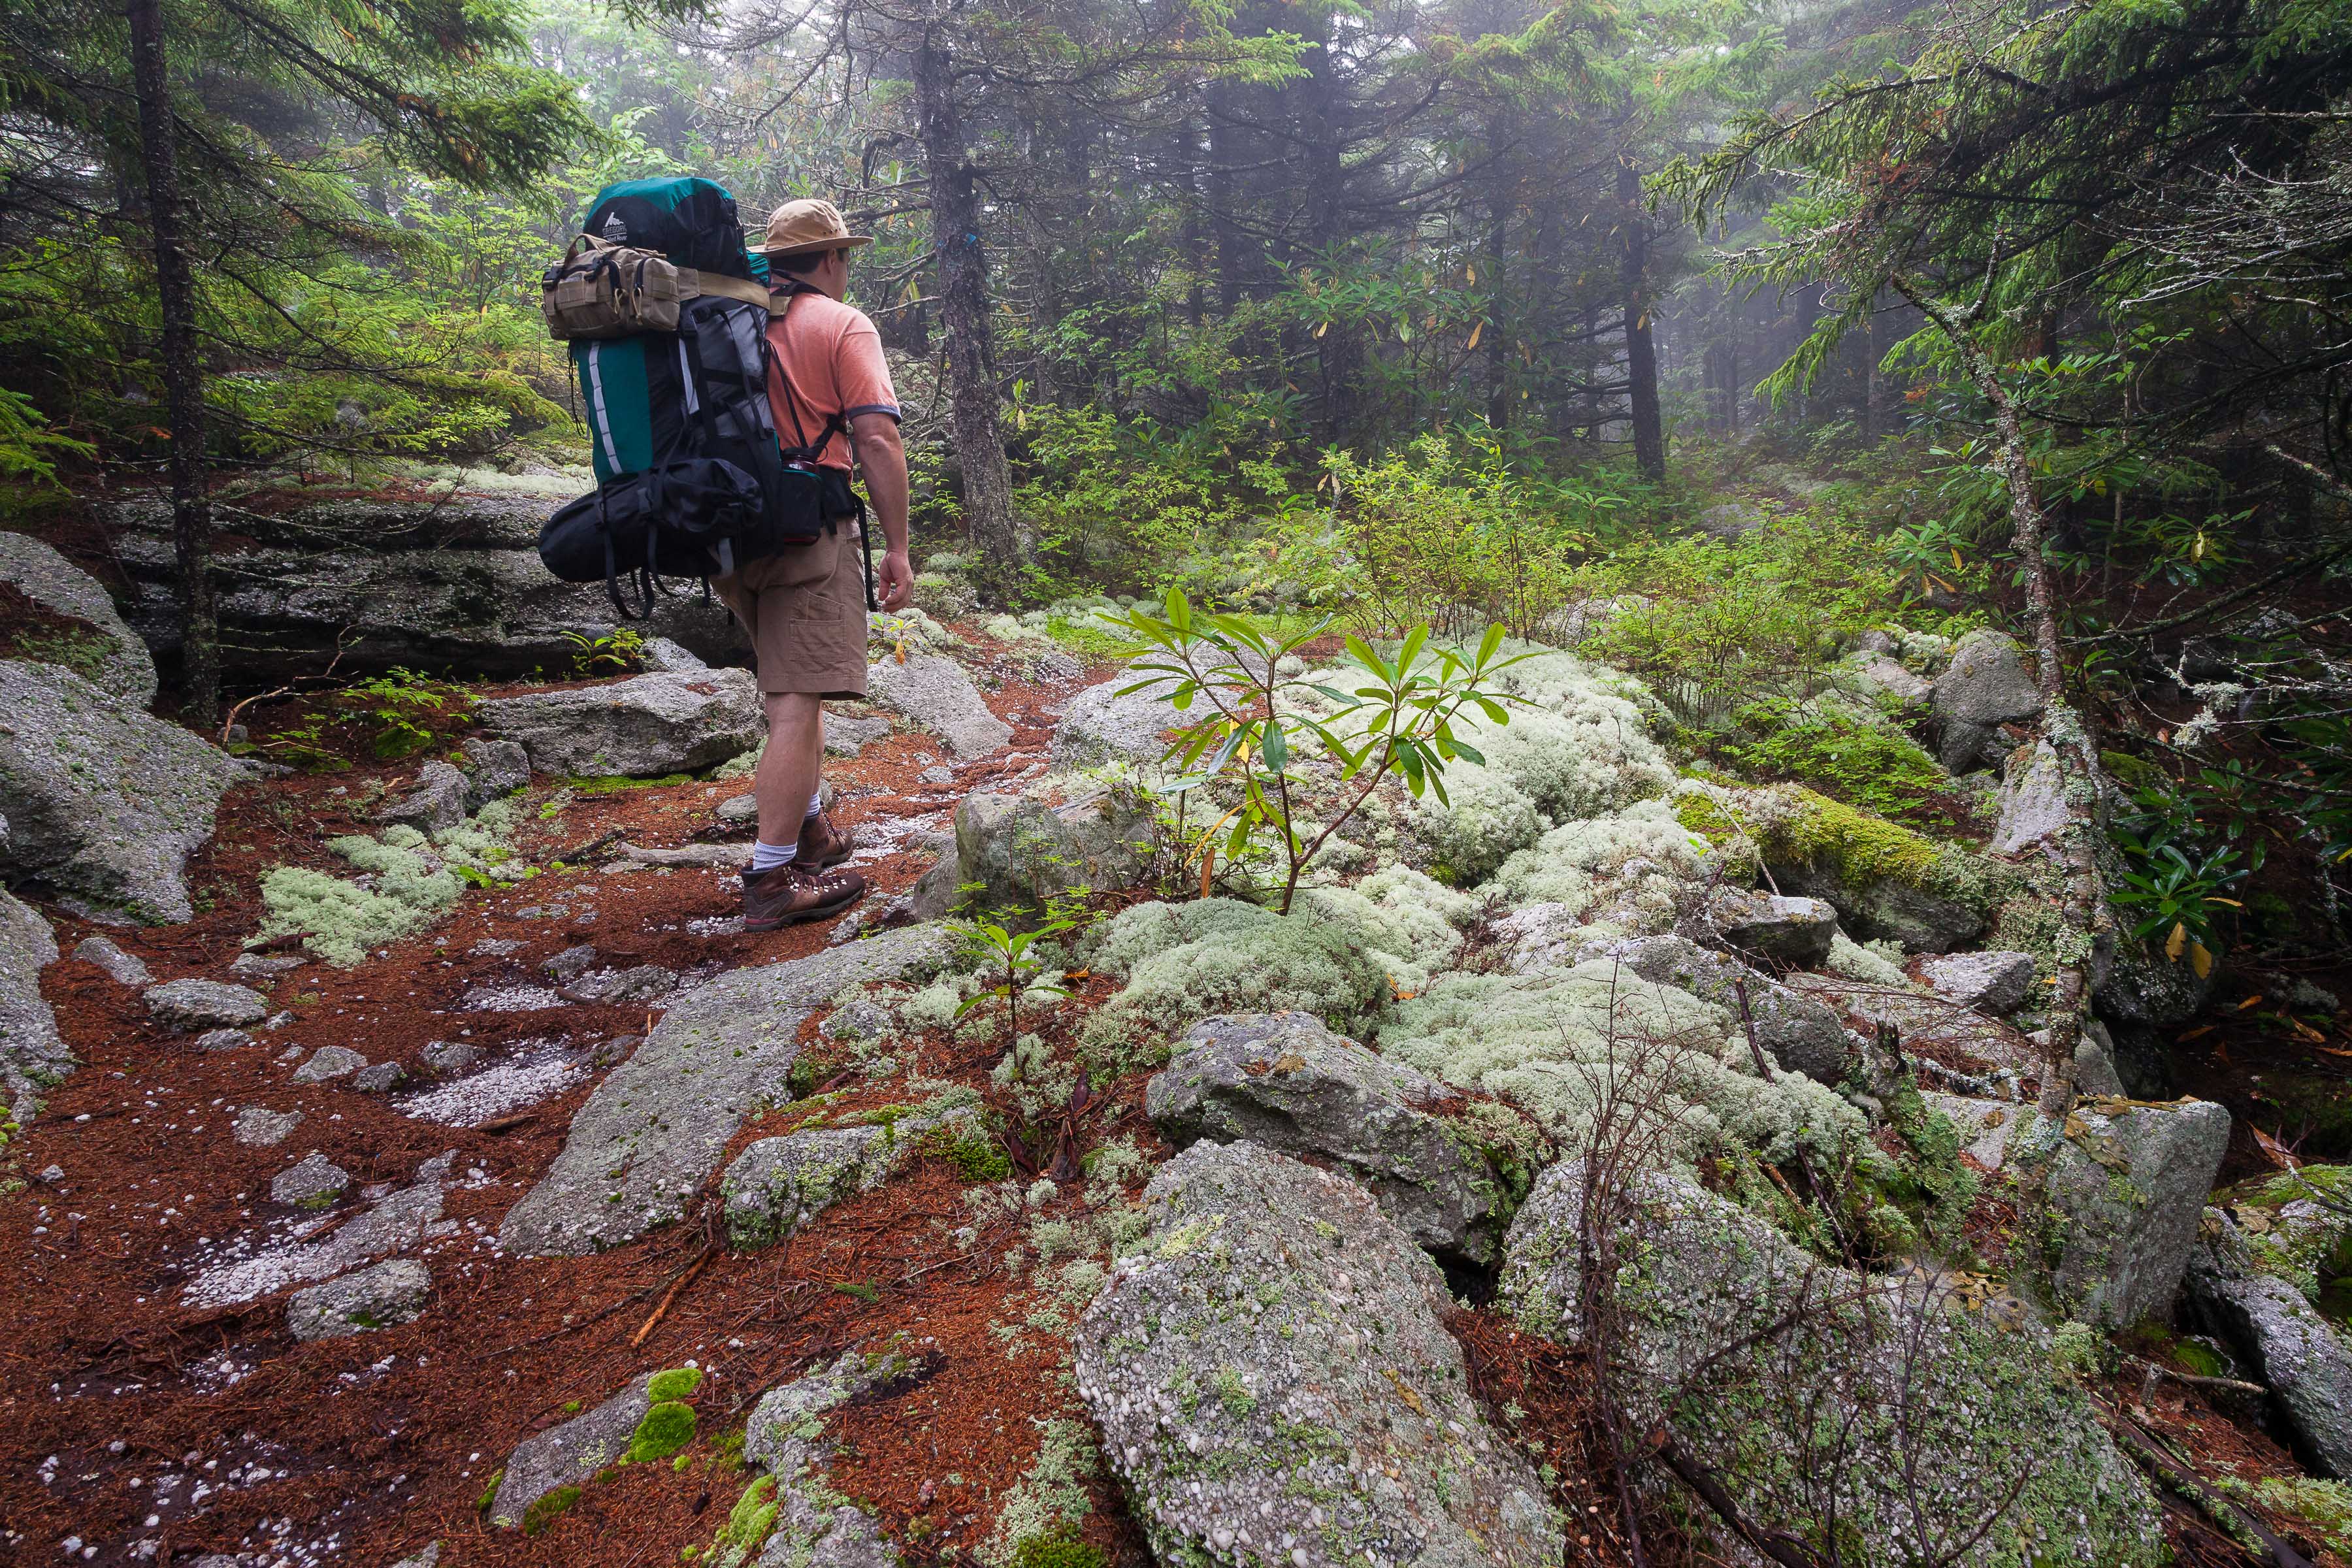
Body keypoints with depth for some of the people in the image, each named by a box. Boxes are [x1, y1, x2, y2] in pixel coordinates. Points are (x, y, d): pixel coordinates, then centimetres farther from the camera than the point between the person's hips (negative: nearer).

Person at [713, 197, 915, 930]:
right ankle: (773, 880, -8)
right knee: (798, 703, -8)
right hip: (808, 532, -7)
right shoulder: (843, 325, -1)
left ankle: (806, 828, 28)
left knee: (794, 685, 21)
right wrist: (897, 548, -9)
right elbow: (877, 440, -12)